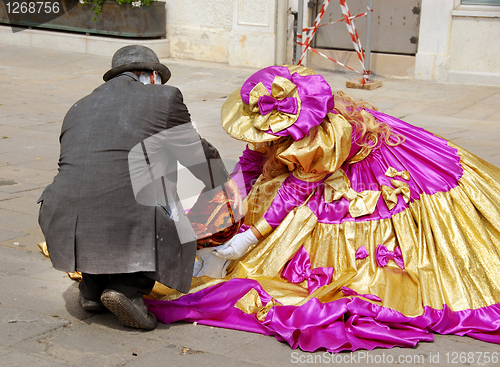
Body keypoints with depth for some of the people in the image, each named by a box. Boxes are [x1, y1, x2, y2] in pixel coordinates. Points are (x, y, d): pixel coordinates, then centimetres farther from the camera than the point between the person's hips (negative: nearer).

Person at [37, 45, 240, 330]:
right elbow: (194, 152, 20)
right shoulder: (163, 98, 9)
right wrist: (224, 180, 40)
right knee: (173, 239, 23)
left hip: (63, 226, 5)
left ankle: (93, 287, 19)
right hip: (126, 222, -5)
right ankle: (129, 288, -1)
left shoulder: (78, 110, 23)